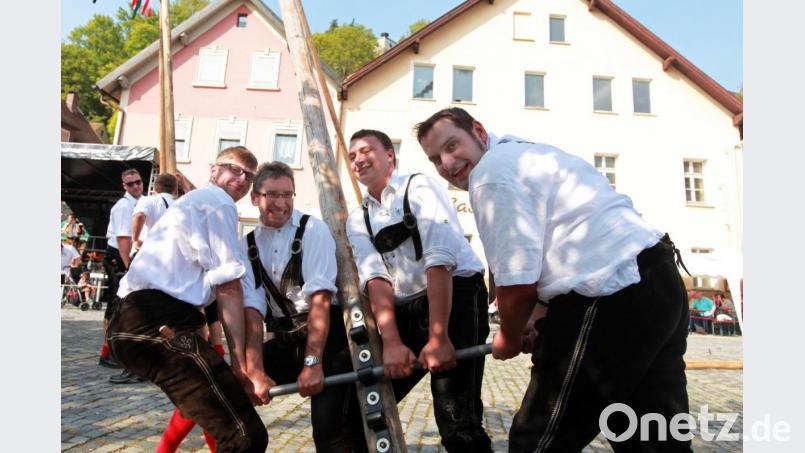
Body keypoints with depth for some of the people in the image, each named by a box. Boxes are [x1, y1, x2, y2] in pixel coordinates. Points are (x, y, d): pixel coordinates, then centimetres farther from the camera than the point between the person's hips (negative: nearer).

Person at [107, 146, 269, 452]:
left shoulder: (193, 201, 32)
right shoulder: (219, 203, -1)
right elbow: (228, 288, -9)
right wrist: (242, 366, -9)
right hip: (157, 322, -11)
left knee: (200, 396, 37)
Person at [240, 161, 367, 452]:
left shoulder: (312, 229, -11)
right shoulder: (246, 246, 3)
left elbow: (320, 297, -19)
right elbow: (252, 309, -6)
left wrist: (313, 362, -25)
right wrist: (255, 369, -17)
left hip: (329, 336, -5)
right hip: (284, 341, 5)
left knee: (328, 423, -17)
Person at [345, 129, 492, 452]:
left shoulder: (419, 187, -4)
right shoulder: (357, 221, 11)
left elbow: (438, 259, -15)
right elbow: (374, 277, -3)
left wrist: (438, 337, -23)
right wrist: (391, 341, -19)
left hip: (457, 297, -5)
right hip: (406, 310, 6)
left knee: (457, 422, -10)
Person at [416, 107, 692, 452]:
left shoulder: (491, 174, -10)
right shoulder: (524, 152, 22)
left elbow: (517, 286, -13)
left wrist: (509, 340, 6)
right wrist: (539, 325, 23)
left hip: (615, 301, -11)